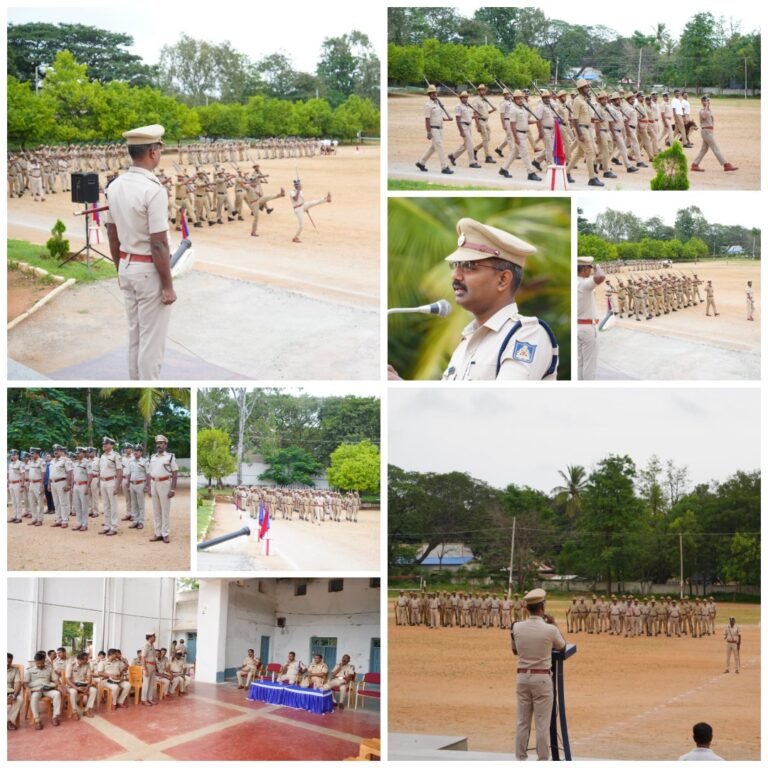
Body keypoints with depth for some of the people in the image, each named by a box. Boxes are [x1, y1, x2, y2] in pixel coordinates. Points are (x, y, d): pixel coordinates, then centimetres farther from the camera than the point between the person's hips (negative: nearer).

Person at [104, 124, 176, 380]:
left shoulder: (115, 186, 2)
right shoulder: (153, 190, -22)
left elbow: (112, 235, 11)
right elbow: (159, 244, -21)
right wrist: (168, 286, -15)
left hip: (126, 267, 8)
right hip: (150, 270, -8)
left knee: (134, 334, 17)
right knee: (152, 339, 0)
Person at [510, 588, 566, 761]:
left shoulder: (517, 627, -4)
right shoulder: (549, 630, -13)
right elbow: (561, 646, 8)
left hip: (522, 676, 4)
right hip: (542, 677, -4)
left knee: (522, 722, 10)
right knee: (542, 723, 1)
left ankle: (520, 760, 14)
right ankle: (542, 761, 3)